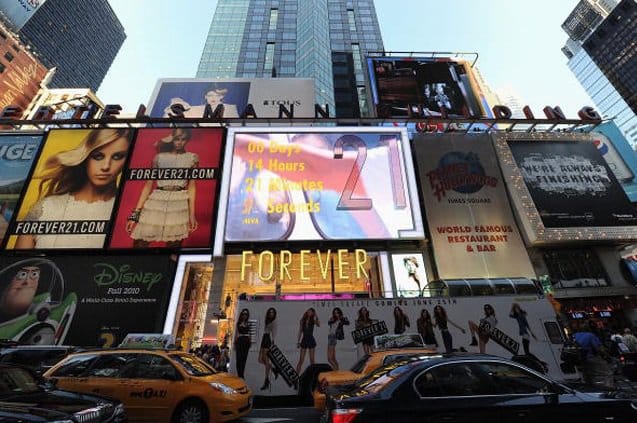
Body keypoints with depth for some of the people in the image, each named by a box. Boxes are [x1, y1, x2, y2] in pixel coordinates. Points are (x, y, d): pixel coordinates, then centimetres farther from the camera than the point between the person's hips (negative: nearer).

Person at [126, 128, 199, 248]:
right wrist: (136, 211, 0)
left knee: (174, 244, 7)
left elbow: (191, 186, 5)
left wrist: (192, 213, 2)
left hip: (180, 205, 0)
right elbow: (149, 184, 6)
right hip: (156, 203, 1)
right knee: (140, 242, -1)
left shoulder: (192, 158, 5)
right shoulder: (159, 157, 7)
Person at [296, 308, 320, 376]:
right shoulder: (302, 320, 2)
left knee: (312, 359, 5)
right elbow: (300, 331, 5)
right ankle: (296, 374, 4)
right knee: (301, 360, -2)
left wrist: (316, 316, -19)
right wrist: (298, 342, 3)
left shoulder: (313, 320, 0)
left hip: (311, 340, 0)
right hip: (304, 340, 0)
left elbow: (318, 324, -22)